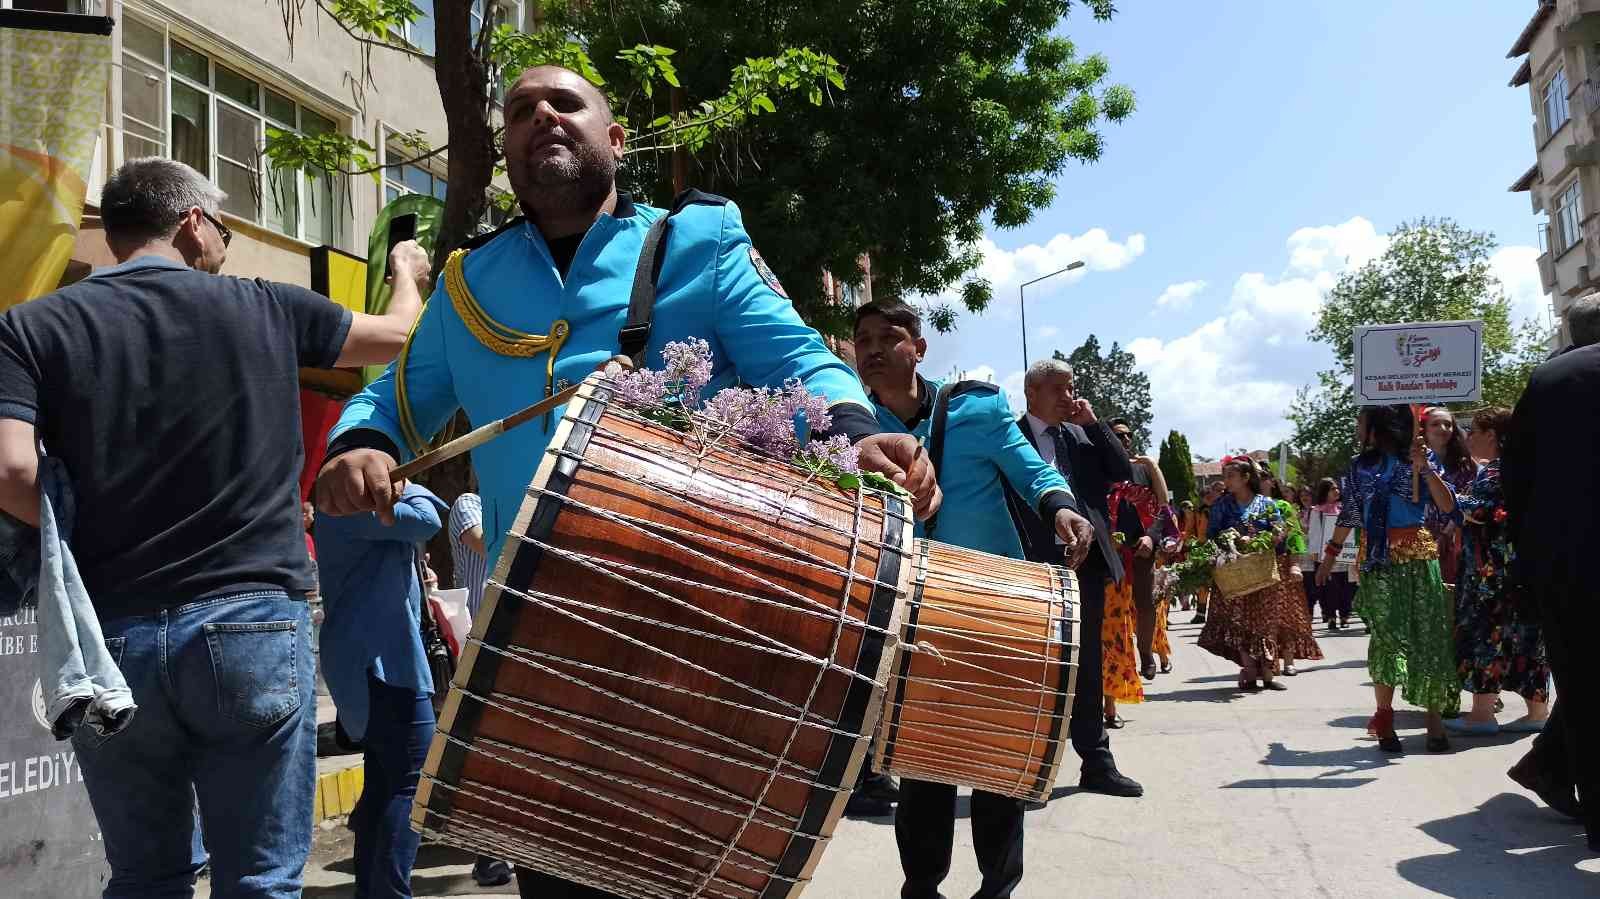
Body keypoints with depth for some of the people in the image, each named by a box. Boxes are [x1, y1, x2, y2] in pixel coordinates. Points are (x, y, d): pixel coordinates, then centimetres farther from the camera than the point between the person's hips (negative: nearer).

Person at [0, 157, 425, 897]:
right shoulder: (263, 307, 4)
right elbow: (399, 334, 19)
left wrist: (91, 538, 8)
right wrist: (407, 274, 40)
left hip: (110, 634, 2)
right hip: (251, 624, -2)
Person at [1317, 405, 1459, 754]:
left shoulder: (1419, 460, 1)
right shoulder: (1359, 466, 10)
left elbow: (1447, 506, -8)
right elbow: (1348, 516, 17)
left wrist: (1425, 468, -19)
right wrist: (1329, 555, 19)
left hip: (1418, 557, -2)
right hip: (1378, 560, 2)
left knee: (1428, 634, -2)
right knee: (1385, 635, -2)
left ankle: (1435, 720, 3)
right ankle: (1384, 718, 3)